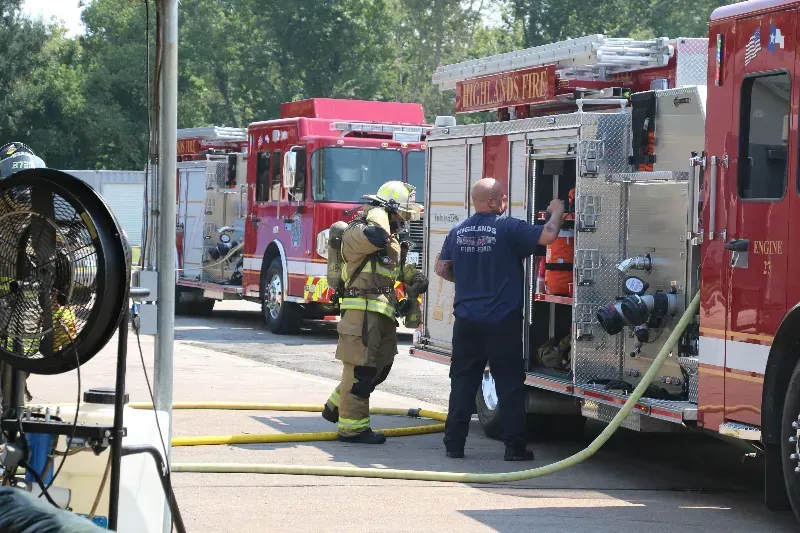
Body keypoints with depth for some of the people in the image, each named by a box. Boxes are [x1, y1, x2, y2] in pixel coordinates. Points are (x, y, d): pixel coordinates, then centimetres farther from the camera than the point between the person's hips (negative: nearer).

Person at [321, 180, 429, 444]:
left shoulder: (392, 240, 19)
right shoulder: (357, 233, -13)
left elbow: (400, 266, 34)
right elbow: (376, 236, -35)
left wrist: (416, 277, 15)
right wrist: (377, 212, -18)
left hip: (383, 313, 10)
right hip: (363, 311, -10)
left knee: (379, 367, 18)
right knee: (360, 367, -7)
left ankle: (336, 406, 31)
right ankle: (352, 426, -2)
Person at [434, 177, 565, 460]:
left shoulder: (458, 232, 7)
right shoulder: (509, 228, -10)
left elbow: (441, 269, 13)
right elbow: (546, 236, -18)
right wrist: (557, 212, 1)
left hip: (467, 320, 4)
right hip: (503, 321, -4)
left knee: (463, 382, 10)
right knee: (509, 383, 2)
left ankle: (454, 443, 9)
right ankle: (514, 445, 2)